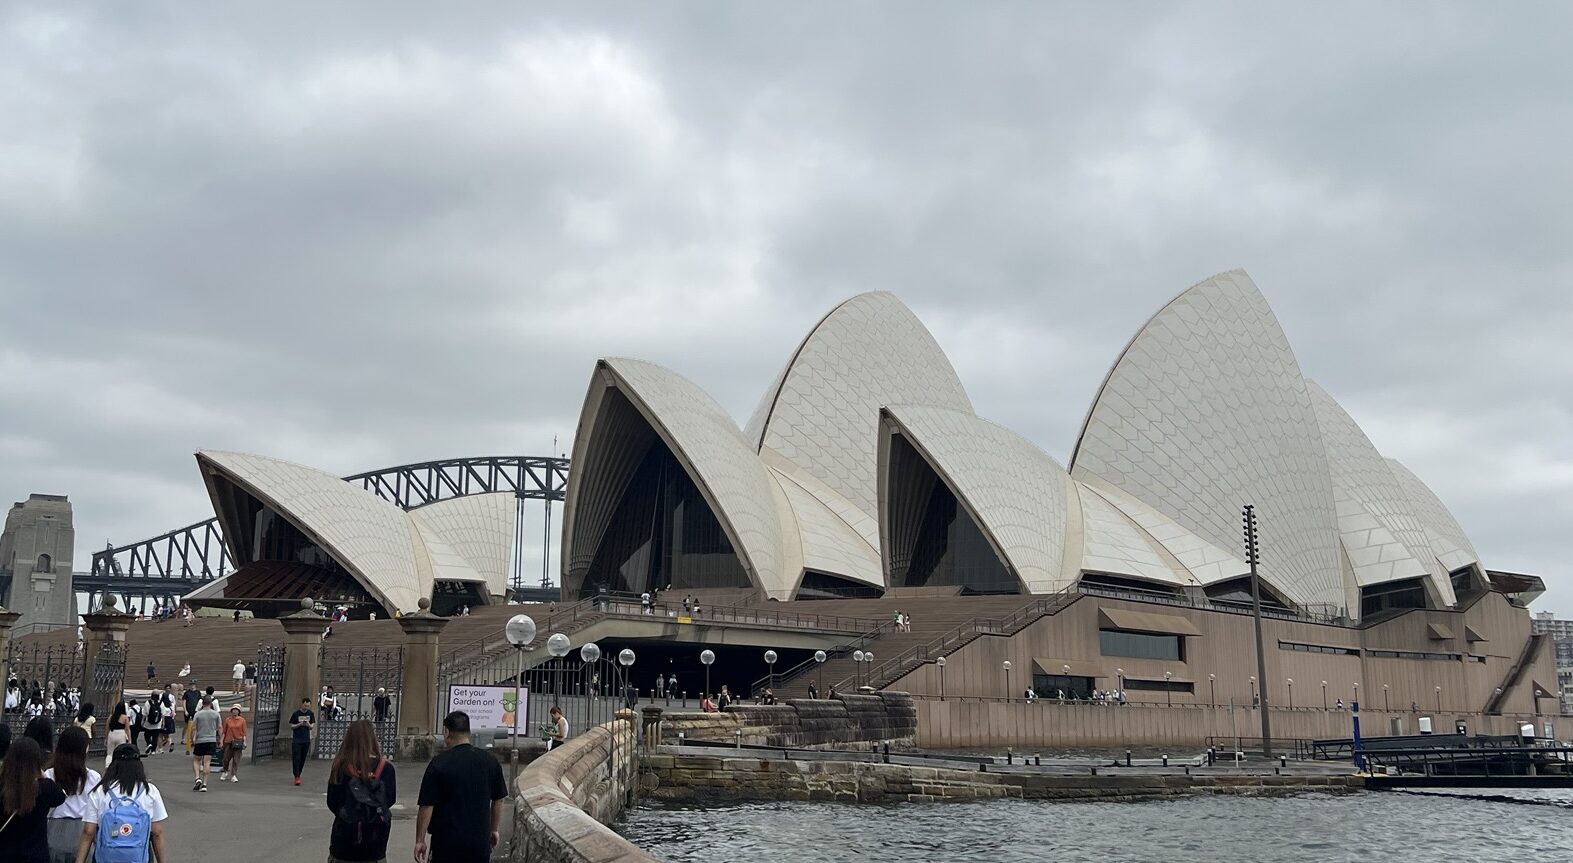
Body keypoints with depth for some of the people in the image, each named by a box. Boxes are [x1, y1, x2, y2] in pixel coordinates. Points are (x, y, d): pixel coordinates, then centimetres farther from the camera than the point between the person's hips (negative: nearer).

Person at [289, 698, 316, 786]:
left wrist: (309, 725, -13)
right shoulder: (296, 714, -4)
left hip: (306, 740, 3)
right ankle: (297, 777, -10)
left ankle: (298, 775, 20)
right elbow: (291, 726, 0)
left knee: (303, 759, 8)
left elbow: (312, 725, 10)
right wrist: (300, 724, -17)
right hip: (296, 739, -3)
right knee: (296, 758, -9)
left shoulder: (311, 714, 6)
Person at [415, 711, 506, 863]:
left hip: (447, 841, -3)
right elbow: (498, 801, 10)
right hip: (480, 841, 3)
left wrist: (420, 840, -3)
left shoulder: (438, 764, -11)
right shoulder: (490, 761, 1)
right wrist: (493, 830, 22)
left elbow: (427, 806, -11)